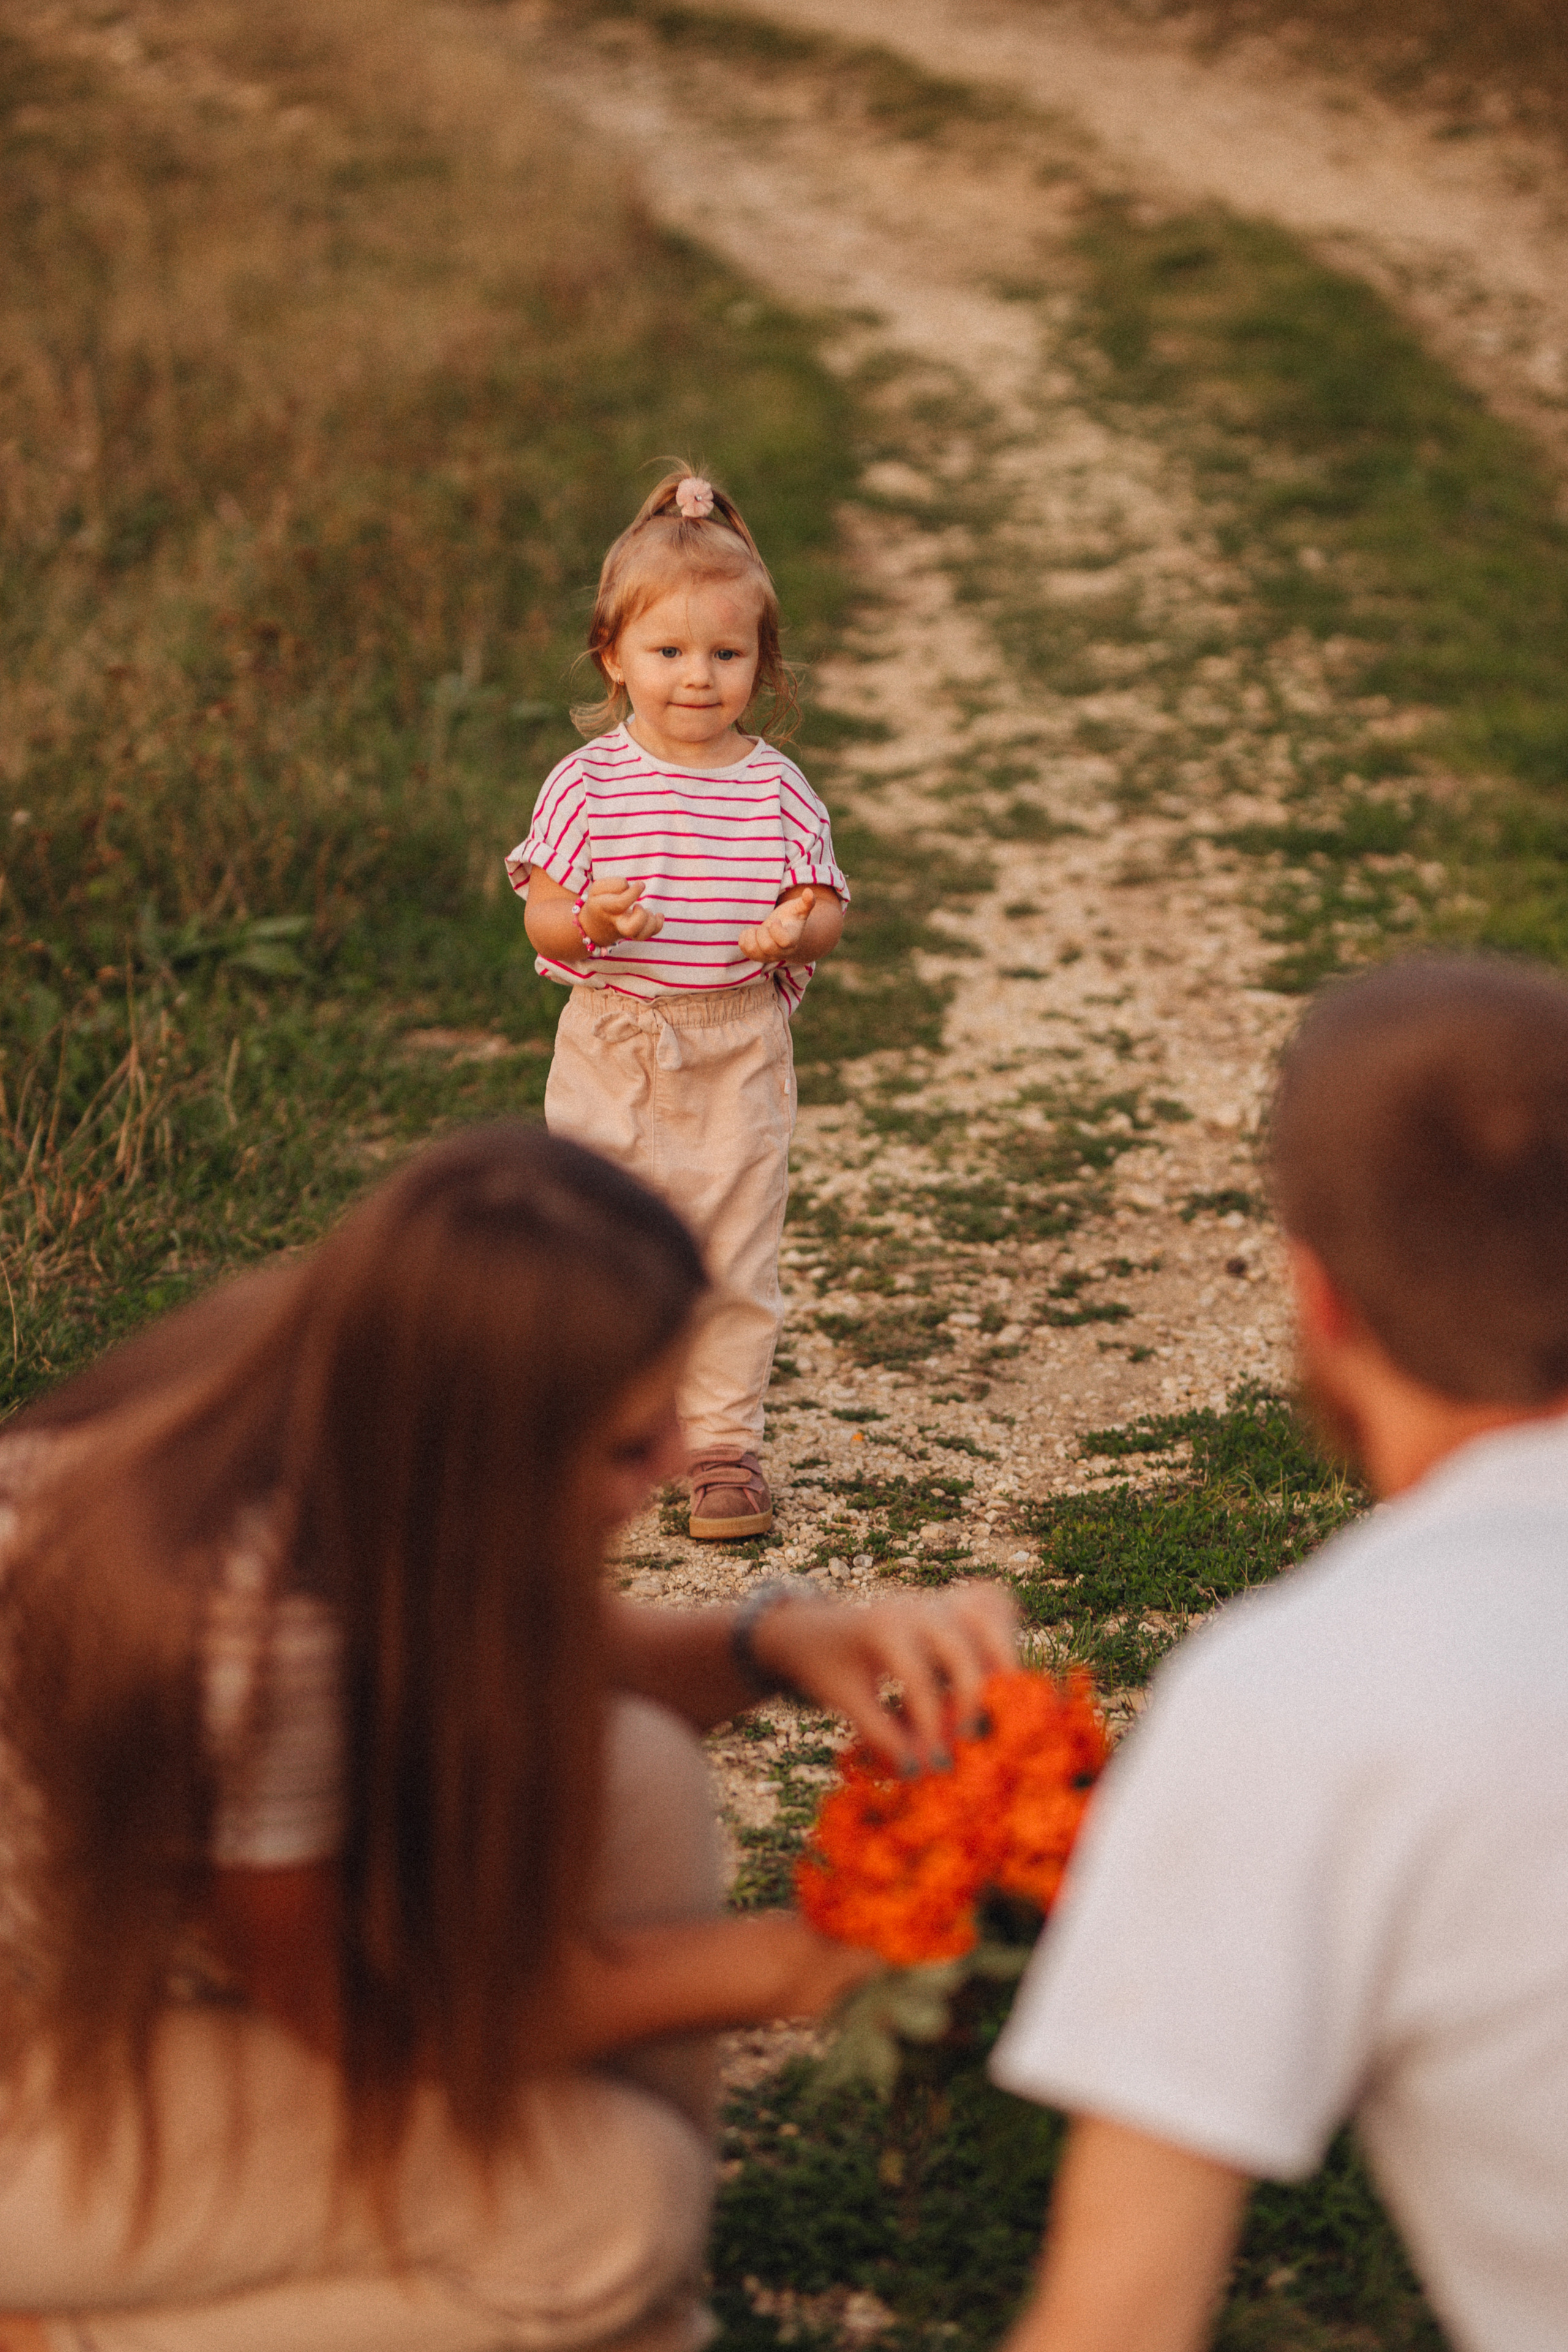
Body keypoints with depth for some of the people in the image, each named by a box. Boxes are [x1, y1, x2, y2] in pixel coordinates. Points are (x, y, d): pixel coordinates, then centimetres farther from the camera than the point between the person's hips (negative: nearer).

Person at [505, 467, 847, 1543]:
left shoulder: (777, 789, 0)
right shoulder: (588, 784, -4)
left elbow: (827, 908, 3)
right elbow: (542, 919, -4)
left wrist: (797, 931, -19)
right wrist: (589, 922, -25)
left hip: (739, 1057, 1)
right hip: (611, 1050, 0)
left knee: (734, 1260, 5)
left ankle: (725, 1444, 18)